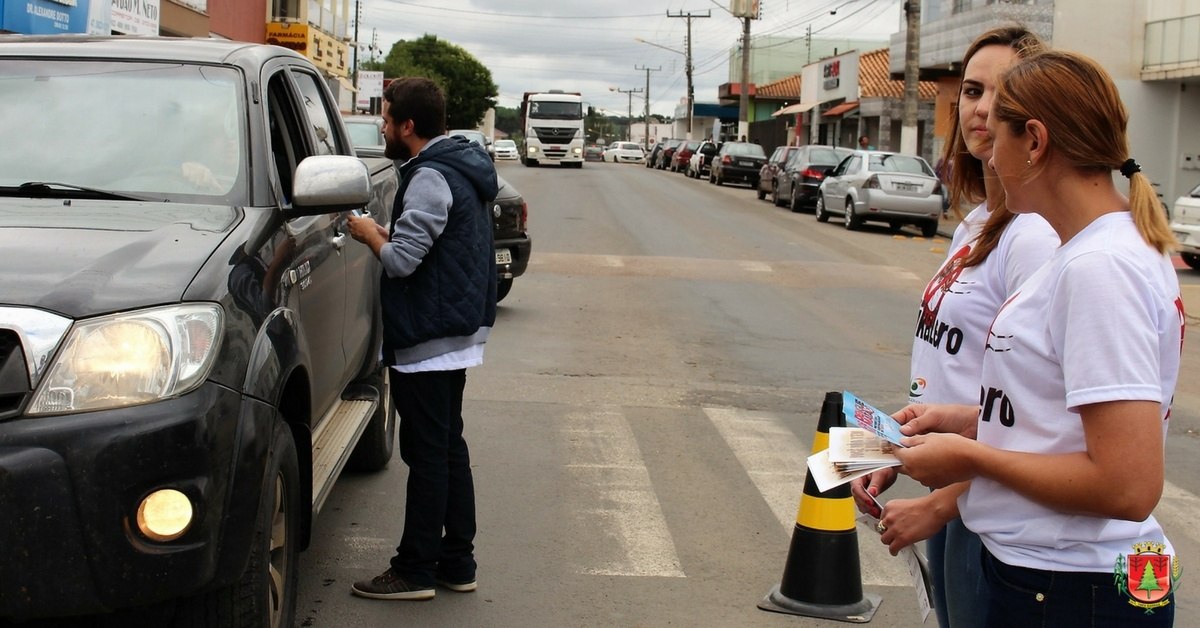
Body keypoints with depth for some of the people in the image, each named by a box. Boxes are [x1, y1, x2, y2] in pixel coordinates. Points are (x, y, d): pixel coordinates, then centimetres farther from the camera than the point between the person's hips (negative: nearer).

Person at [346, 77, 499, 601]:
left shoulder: (430, 178, -18)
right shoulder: (463, 168, 13)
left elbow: (401, 260, -23)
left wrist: (370, 234, -5)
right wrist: (386, 235, 7)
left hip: (428, 339, -10)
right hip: (458, 332, 10)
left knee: (427, 455, -3)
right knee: (449, 449, 15)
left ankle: (415, 571, 5)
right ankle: (457, 563, 22)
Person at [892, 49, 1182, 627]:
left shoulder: (1100, 266, -23)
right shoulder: (1093, 249, 8)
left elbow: (1128, 485, -26)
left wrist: (969, 455, -16)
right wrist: (969, 419, 6)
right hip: (1044, 569, 9)